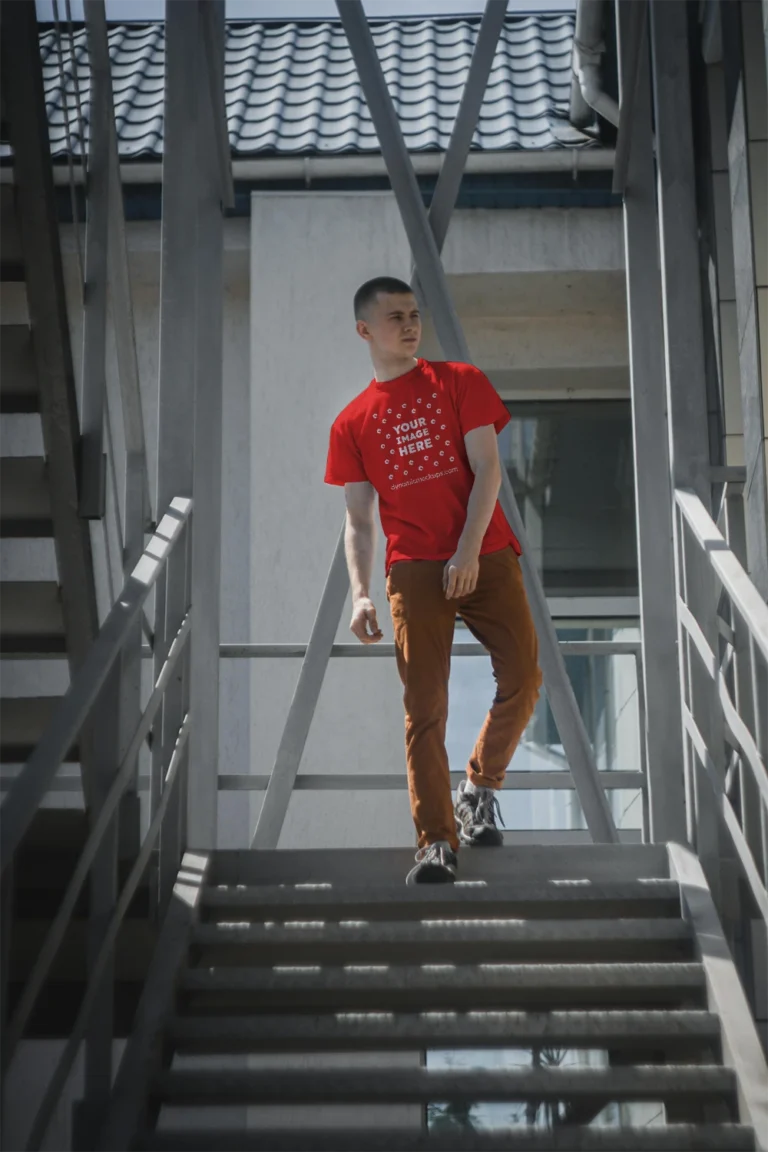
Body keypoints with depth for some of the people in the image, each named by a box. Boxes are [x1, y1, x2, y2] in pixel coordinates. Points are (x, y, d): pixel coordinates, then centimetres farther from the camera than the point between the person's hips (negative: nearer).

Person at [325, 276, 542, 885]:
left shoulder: (460, 381, 8)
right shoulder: (352, 422, 10)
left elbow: (487, 469, -1)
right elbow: (358, 520, 9)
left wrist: (468, 552, -13)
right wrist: (360, 595, -5)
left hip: (485, 555, 1)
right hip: (413, 568, 0)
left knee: (523, 680, -7)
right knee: (425, 706, -7)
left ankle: (479, 789, 17)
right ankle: (437, 841, -4)